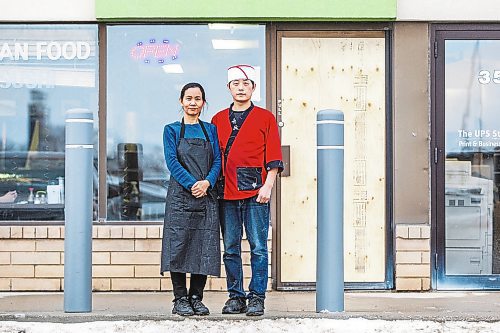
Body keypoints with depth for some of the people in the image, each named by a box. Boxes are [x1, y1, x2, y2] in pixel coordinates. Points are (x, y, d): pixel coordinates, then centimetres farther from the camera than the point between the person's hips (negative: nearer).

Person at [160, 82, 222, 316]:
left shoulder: (210, 130, 14)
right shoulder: (172, 130, 7)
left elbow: (217, 161, 6)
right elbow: (172, 161, -4)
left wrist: (207, 182, -13)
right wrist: (191, 184, -16)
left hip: (207, 197, 2)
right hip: (180, 196, -2)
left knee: (205, 247, 0)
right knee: (179, 246, -5)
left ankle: (196, 298, 10)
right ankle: (180, 299, 2)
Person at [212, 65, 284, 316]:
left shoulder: (265, 118, 6)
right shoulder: (218, 120, 14)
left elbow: (273, 156, 2)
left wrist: (268, 186, -9)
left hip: (256, 192, -3)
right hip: (227, 193, 3)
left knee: (258, 247, -4)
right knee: (230, 248, 6)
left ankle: (257, 298, 2)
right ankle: (236, 297, 14)